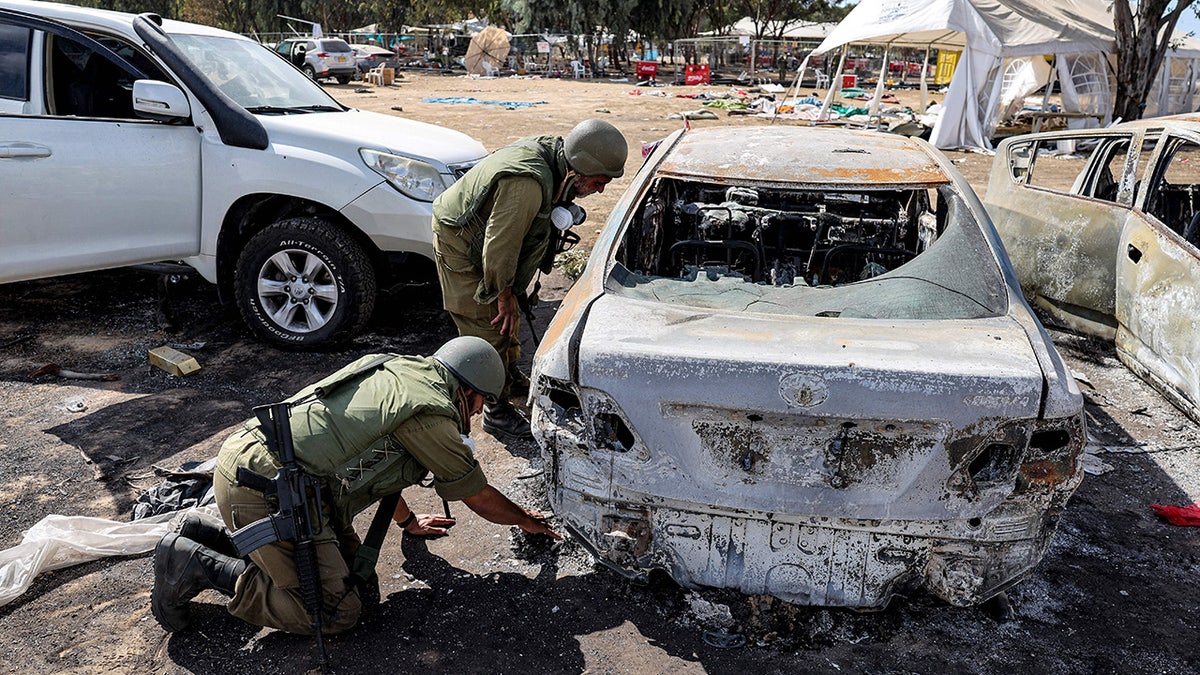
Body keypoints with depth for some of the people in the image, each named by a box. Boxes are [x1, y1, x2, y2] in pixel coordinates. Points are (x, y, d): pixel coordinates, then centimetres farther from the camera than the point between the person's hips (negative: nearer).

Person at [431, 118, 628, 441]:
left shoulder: (549, 149, -9)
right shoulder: (528, 184, -39)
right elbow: (499, 245, -31)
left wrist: (563, 212, -4)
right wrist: (504, 294, -20)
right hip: (461, 247, -10)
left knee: (508, 314, 24)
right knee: (490, 329, -4)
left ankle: (510, 374, 47)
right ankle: (497, 413, 9)